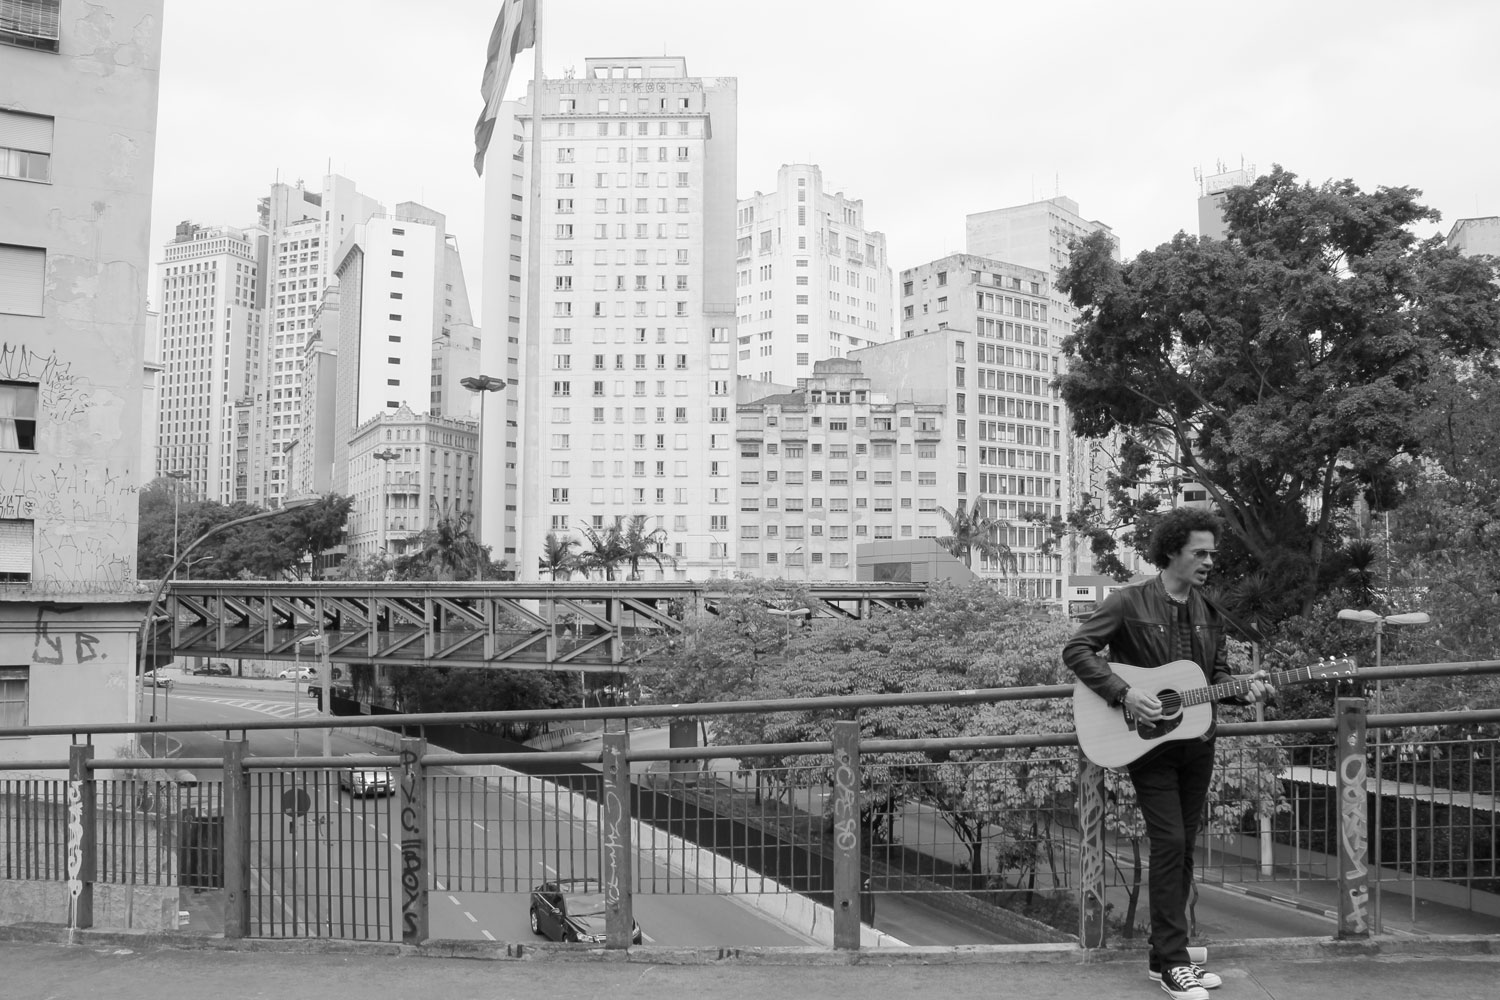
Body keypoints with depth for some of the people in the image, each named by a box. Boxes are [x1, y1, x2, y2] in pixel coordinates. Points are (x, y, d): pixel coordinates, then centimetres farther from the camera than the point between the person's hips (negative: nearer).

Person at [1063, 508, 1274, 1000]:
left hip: (1196, 744, 6)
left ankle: (1164, 956, 19)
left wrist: (1243, 690, -7)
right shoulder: (1129, 602, -10)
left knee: (1182, 849, 9)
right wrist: (1124, 693, -22)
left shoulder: (1208, 613, 9)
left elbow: (1217, 675, 15)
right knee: (1170, 843, -10)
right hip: (1148, 745, -6)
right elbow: (1076, 650, -14)